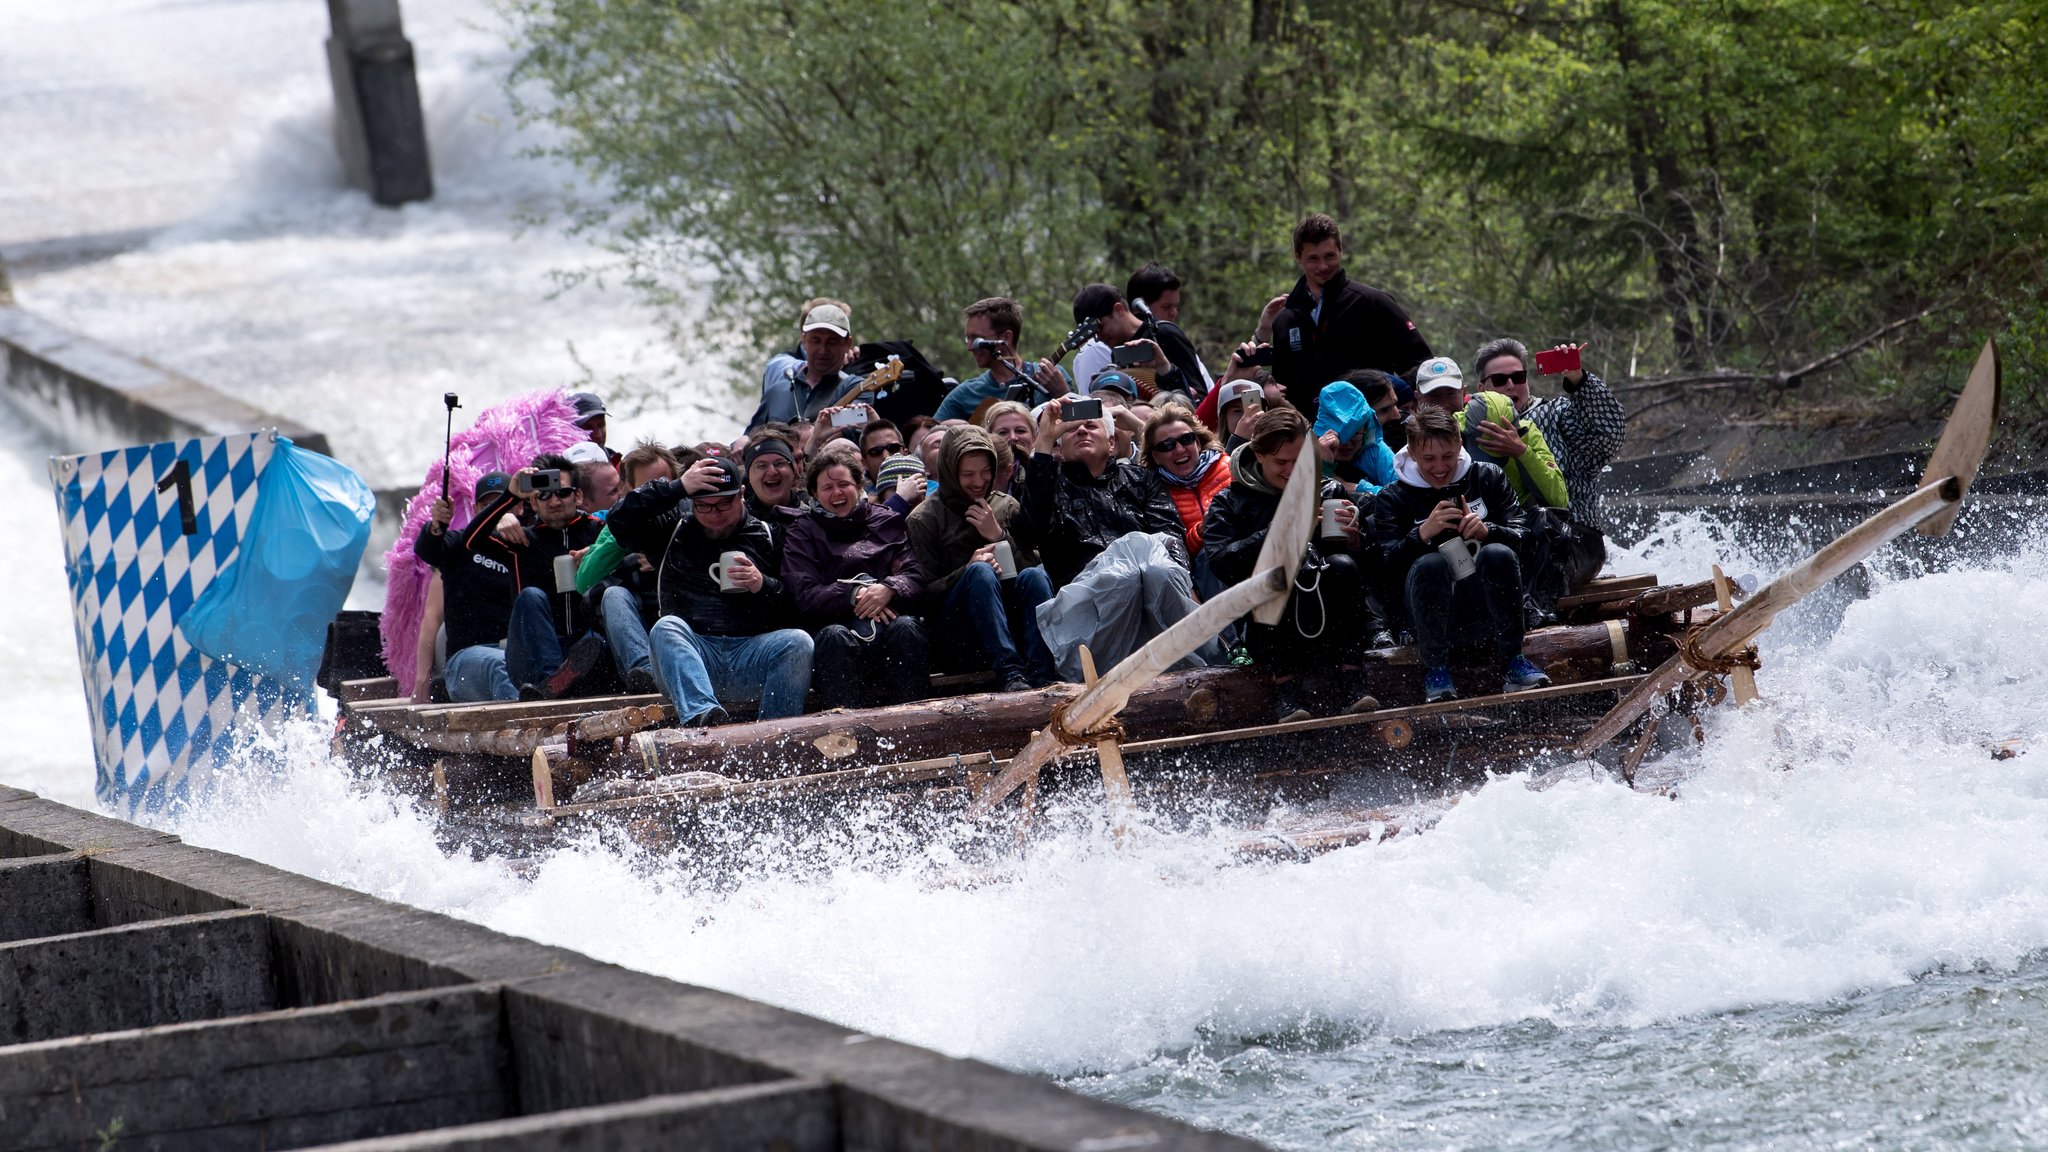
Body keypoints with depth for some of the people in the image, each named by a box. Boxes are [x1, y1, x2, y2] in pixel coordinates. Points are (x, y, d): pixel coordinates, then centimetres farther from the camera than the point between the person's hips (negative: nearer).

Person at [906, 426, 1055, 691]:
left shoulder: (1007, 507, 17)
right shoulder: (925, 519, 7)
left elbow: (1033, 564, 8)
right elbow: (926, 590, 0)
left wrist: (1000, 537, -6)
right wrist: (967, 571, -17)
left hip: (1010, 611, 3)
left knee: (1033, 576, -28)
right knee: (981, 572, -33)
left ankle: (1043, 676, -43)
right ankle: (1010, 675, -46)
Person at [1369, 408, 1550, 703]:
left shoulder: (1487, 478, 10)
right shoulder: (1392, 499, 7)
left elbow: (1522, 537, 0)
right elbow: (1388, 561, -7)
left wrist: (1487, 531, -21)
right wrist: (1423, 534, -25)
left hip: (1485, 602, 1)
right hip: (1436, 610, -1)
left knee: (1497, 554, -31)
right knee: (1431, 563, -34)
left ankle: (1513, 663, -20)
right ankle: (1435, 671, -18)